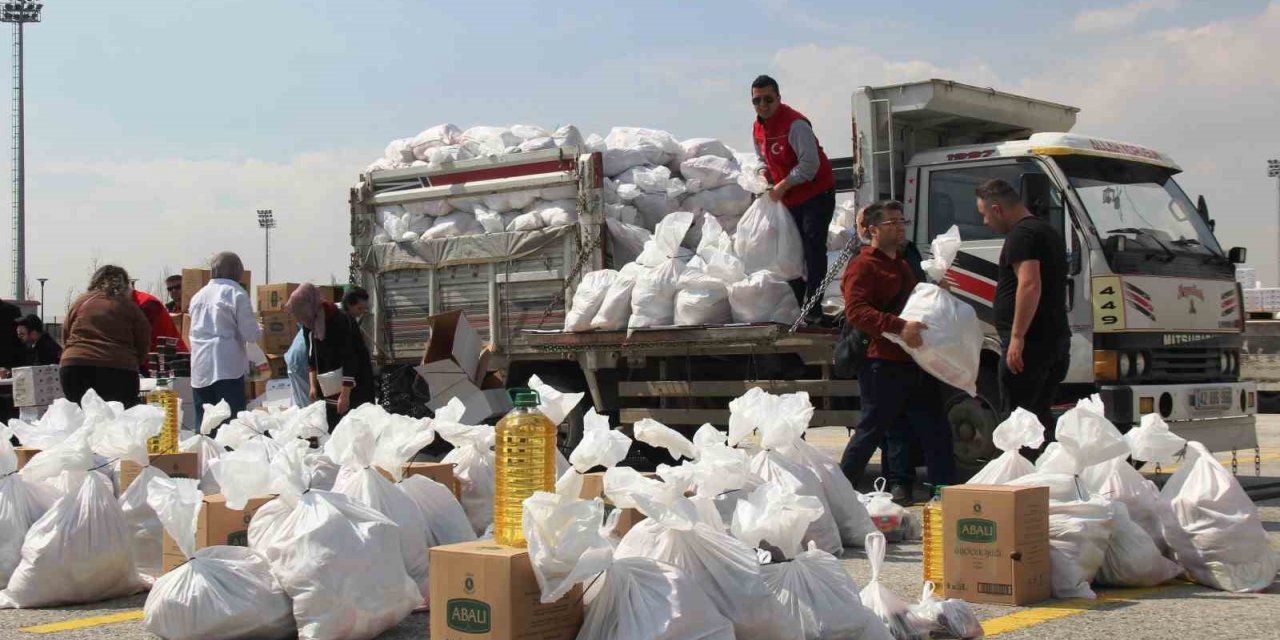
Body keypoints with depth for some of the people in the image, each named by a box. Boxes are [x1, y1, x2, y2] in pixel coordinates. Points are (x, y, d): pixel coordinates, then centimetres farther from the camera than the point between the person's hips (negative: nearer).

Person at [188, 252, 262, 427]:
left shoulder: (198, 295, 11)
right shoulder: (237, 294, -6)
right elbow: (250, 334, -8)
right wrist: (260, 330, 14)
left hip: (200, 369, 6)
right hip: (228, 367, -5)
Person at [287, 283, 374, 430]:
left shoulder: (341, 321, -23)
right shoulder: (309, 325, 0)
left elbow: (350, 360, -24)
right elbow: (312, 357, 11)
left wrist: (345, 394, -24)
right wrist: (314, 385, 3)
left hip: (353, 386, -7)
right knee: (331, 426, 4)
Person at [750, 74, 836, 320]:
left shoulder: (795, 124, -21)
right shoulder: (758, 128, 6)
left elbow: (810, 164, -24)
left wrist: (783, 185, -20)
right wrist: (765, 174, -1)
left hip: (816, 195, -9)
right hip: (789, 199, 9)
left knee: (813, 250, -11)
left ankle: (813, 309, -11)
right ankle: (796, 304, 20)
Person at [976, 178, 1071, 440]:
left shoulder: (1021, 235, -12)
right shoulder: (1049, 232, 20)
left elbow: (1030, 284, -24)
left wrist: (1017, 337, -25)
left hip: (1031, 342, -10)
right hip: (1057, 338, 10)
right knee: (1041, 417, 14)